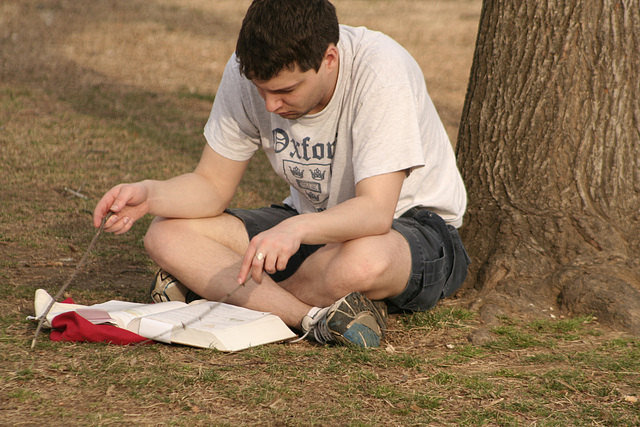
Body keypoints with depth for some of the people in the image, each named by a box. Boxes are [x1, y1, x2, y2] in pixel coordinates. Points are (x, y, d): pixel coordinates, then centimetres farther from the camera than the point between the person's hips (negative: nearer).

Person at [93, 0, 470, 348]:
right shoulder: (245, 72, -14)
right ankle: (316, 317, -28)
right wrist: (149, 194, -26)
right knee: (167, 236, -15)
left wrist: (295, 228, -52)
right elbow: (213, 185, -6)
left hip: (414, 225, -6)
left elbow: (376, 211, -36)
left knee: (364, 260, -43)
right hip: (313, 224, 6)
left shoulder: (380, 70, -30)